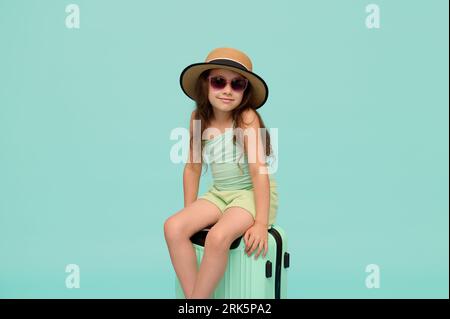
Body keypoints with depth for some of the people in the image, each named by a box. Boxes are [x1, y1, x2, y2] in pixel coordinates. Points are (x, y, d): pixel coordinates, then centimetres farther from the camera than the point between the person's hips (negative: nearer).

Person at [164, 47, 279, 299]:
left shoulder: (246, 118, -16)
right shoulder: (199, 117, 0)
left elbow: (259, 170, -22)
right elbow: (193, 167, 6)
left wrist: (261, 223, -27)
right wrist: (190, 214, 5)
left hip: (252, 193, -5)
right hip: (219, 193, 6)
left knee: (218, 236, -31)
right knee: (173, 227, -16)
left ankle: (199, 297, -11)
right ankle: (192, 295, -9)